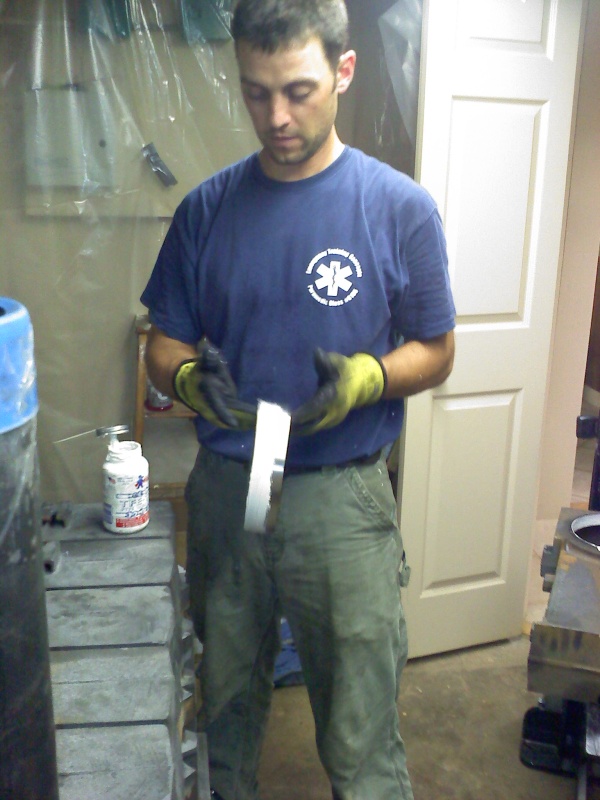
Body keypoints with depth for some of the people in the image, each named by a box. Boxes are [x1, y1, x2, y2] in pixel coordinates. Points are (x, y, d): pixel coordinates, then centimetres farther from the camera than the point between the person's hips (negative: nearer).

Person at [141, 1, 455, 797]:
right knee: (224, 709, 21)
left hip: (343, 495, -2)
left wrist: (366, 378, -20)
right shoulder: (208, 208, 2)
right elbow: (165, 343, 6)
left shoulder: (400, 207, -5)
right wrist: (189, 377, -17)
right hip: (224, 487, 3)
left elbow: (435, 351, 1)